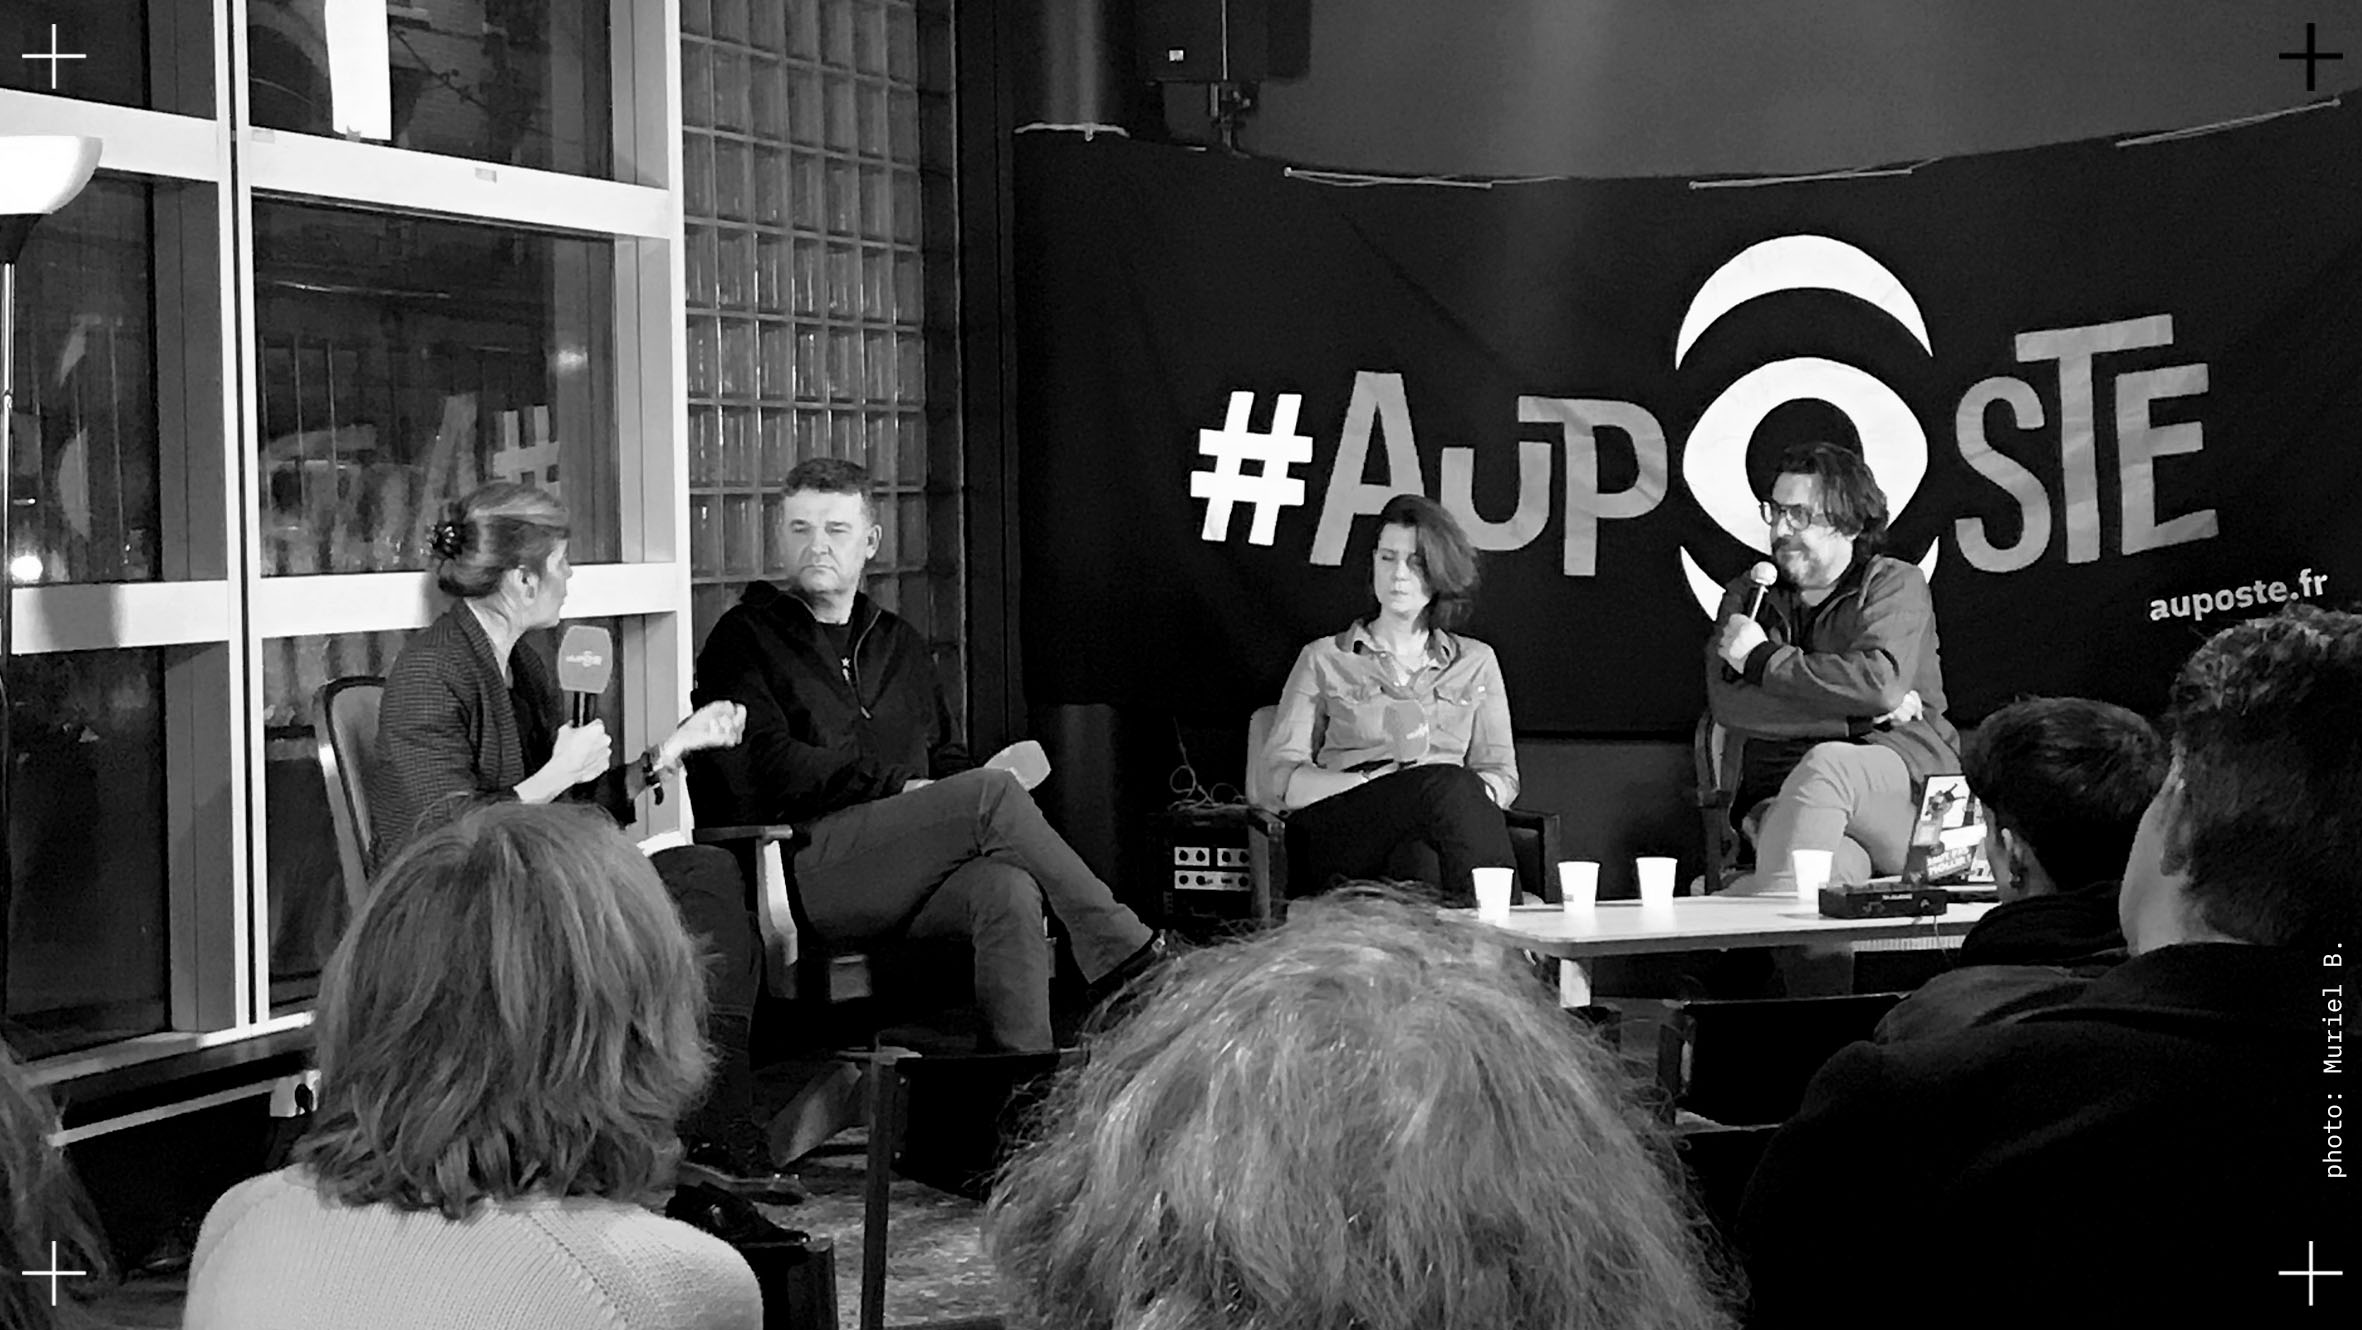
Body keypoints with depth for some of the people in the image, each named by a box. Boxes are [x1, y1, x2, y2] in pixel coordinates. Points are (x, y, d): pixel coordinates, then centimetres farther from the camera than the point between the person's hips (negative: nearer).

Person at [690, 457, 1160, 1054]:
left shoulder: (899, 643, 26)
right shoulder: (746, 637, 7)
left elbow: (948, 758, 26)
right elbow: (765, 766, -6)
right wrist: (898, 787, -9)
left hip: (910, 871, 5)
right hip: (803, 866, -5)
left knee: (1010, 892, -30)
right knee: (992, 792, -25)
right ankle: (1125, 952, -17)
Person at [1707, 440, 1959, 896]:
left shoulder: (1895, 584, 9)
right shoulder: (1746, 597, 19)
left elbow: (1880, 683, -12)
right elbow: (1728, 704, 0)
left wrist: (1763, 659, -4)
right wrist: (1859, 716, -8)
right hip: (1783, 798, 1)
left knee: (1827, 764, -37)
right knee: (1835, 867, -37)